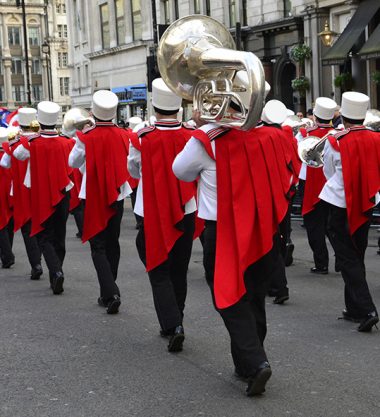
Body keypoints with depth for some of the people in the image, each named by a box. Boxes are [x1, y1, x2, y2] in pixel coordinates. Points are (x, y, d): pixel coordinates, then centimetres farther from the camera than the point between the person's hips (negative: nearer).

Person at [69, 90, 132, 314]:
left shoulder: (86, 137, -13)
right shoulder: (122, 135, -4)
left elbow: (73, 162, 2)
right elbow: (129, 163, 6)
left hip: (94, 197, -3)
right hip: (117, 195, 3)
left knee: (98, 246, 1)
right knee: (112, 243, 15)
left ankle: (111, 293, -16)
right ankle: (108, 293, 23)